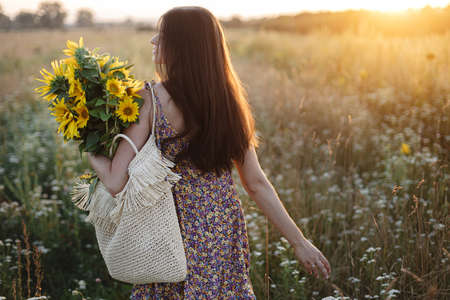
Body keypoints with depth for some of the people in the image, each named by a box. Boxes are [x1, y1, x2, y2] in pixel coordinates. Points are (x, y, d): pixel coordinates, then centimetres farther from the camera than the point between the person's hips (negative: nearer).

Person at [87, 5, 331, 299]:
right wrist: (299, 241, 6)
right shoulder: (227, 100, -1)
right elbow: (256, 182, -1)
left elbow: (116, 182, -17)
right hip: (226, 230, 4)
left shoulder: (150, 100, -16)